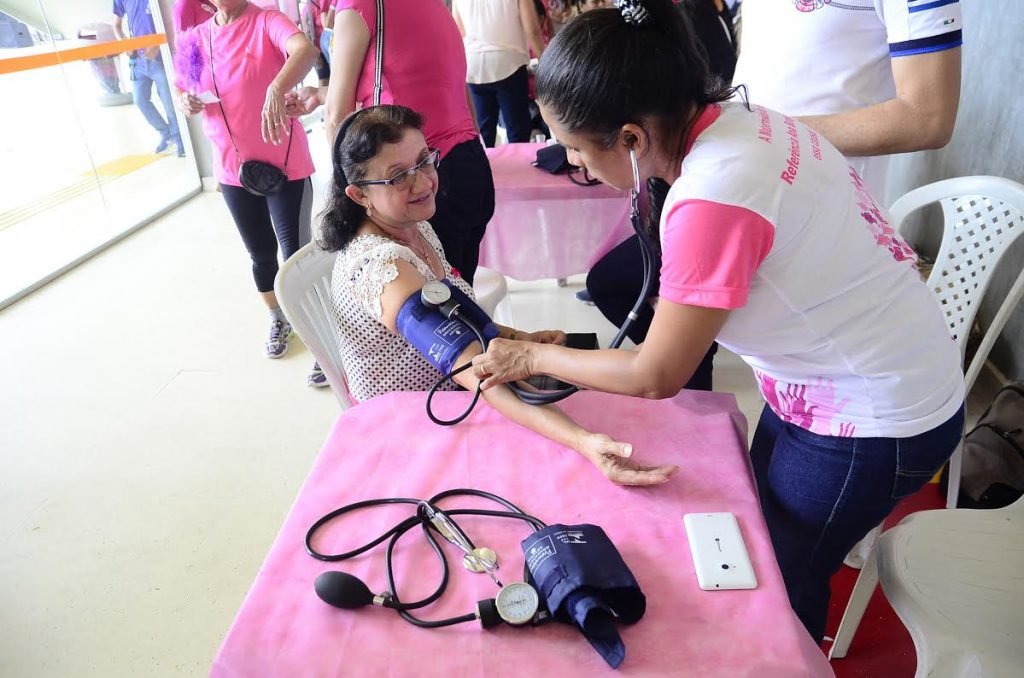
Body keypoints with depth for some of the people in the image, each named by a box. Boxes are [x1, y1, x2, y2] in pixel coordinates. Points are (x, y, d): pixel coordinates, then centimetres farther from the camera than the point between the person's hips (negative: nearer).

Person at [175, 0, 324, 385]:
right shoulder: (196, 38, 5)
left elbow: (306, 50, -32)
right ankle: (279, 322, 41)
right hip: (233, 170, 5)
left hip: (284, 165, -5)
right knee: (261, 255, 18)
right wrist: (186, 104, -7)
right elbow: (184, 92, 17)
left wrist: (277, 89, -51)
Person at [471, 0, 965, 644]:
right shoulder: (739, 118, -8)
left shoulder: (713, 201, -34)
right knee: (764, 526, 24)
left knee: (783, 580, 14)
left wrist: (533, 357, -9)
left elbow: (655, 377, -22)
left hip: (874, 422, -8)